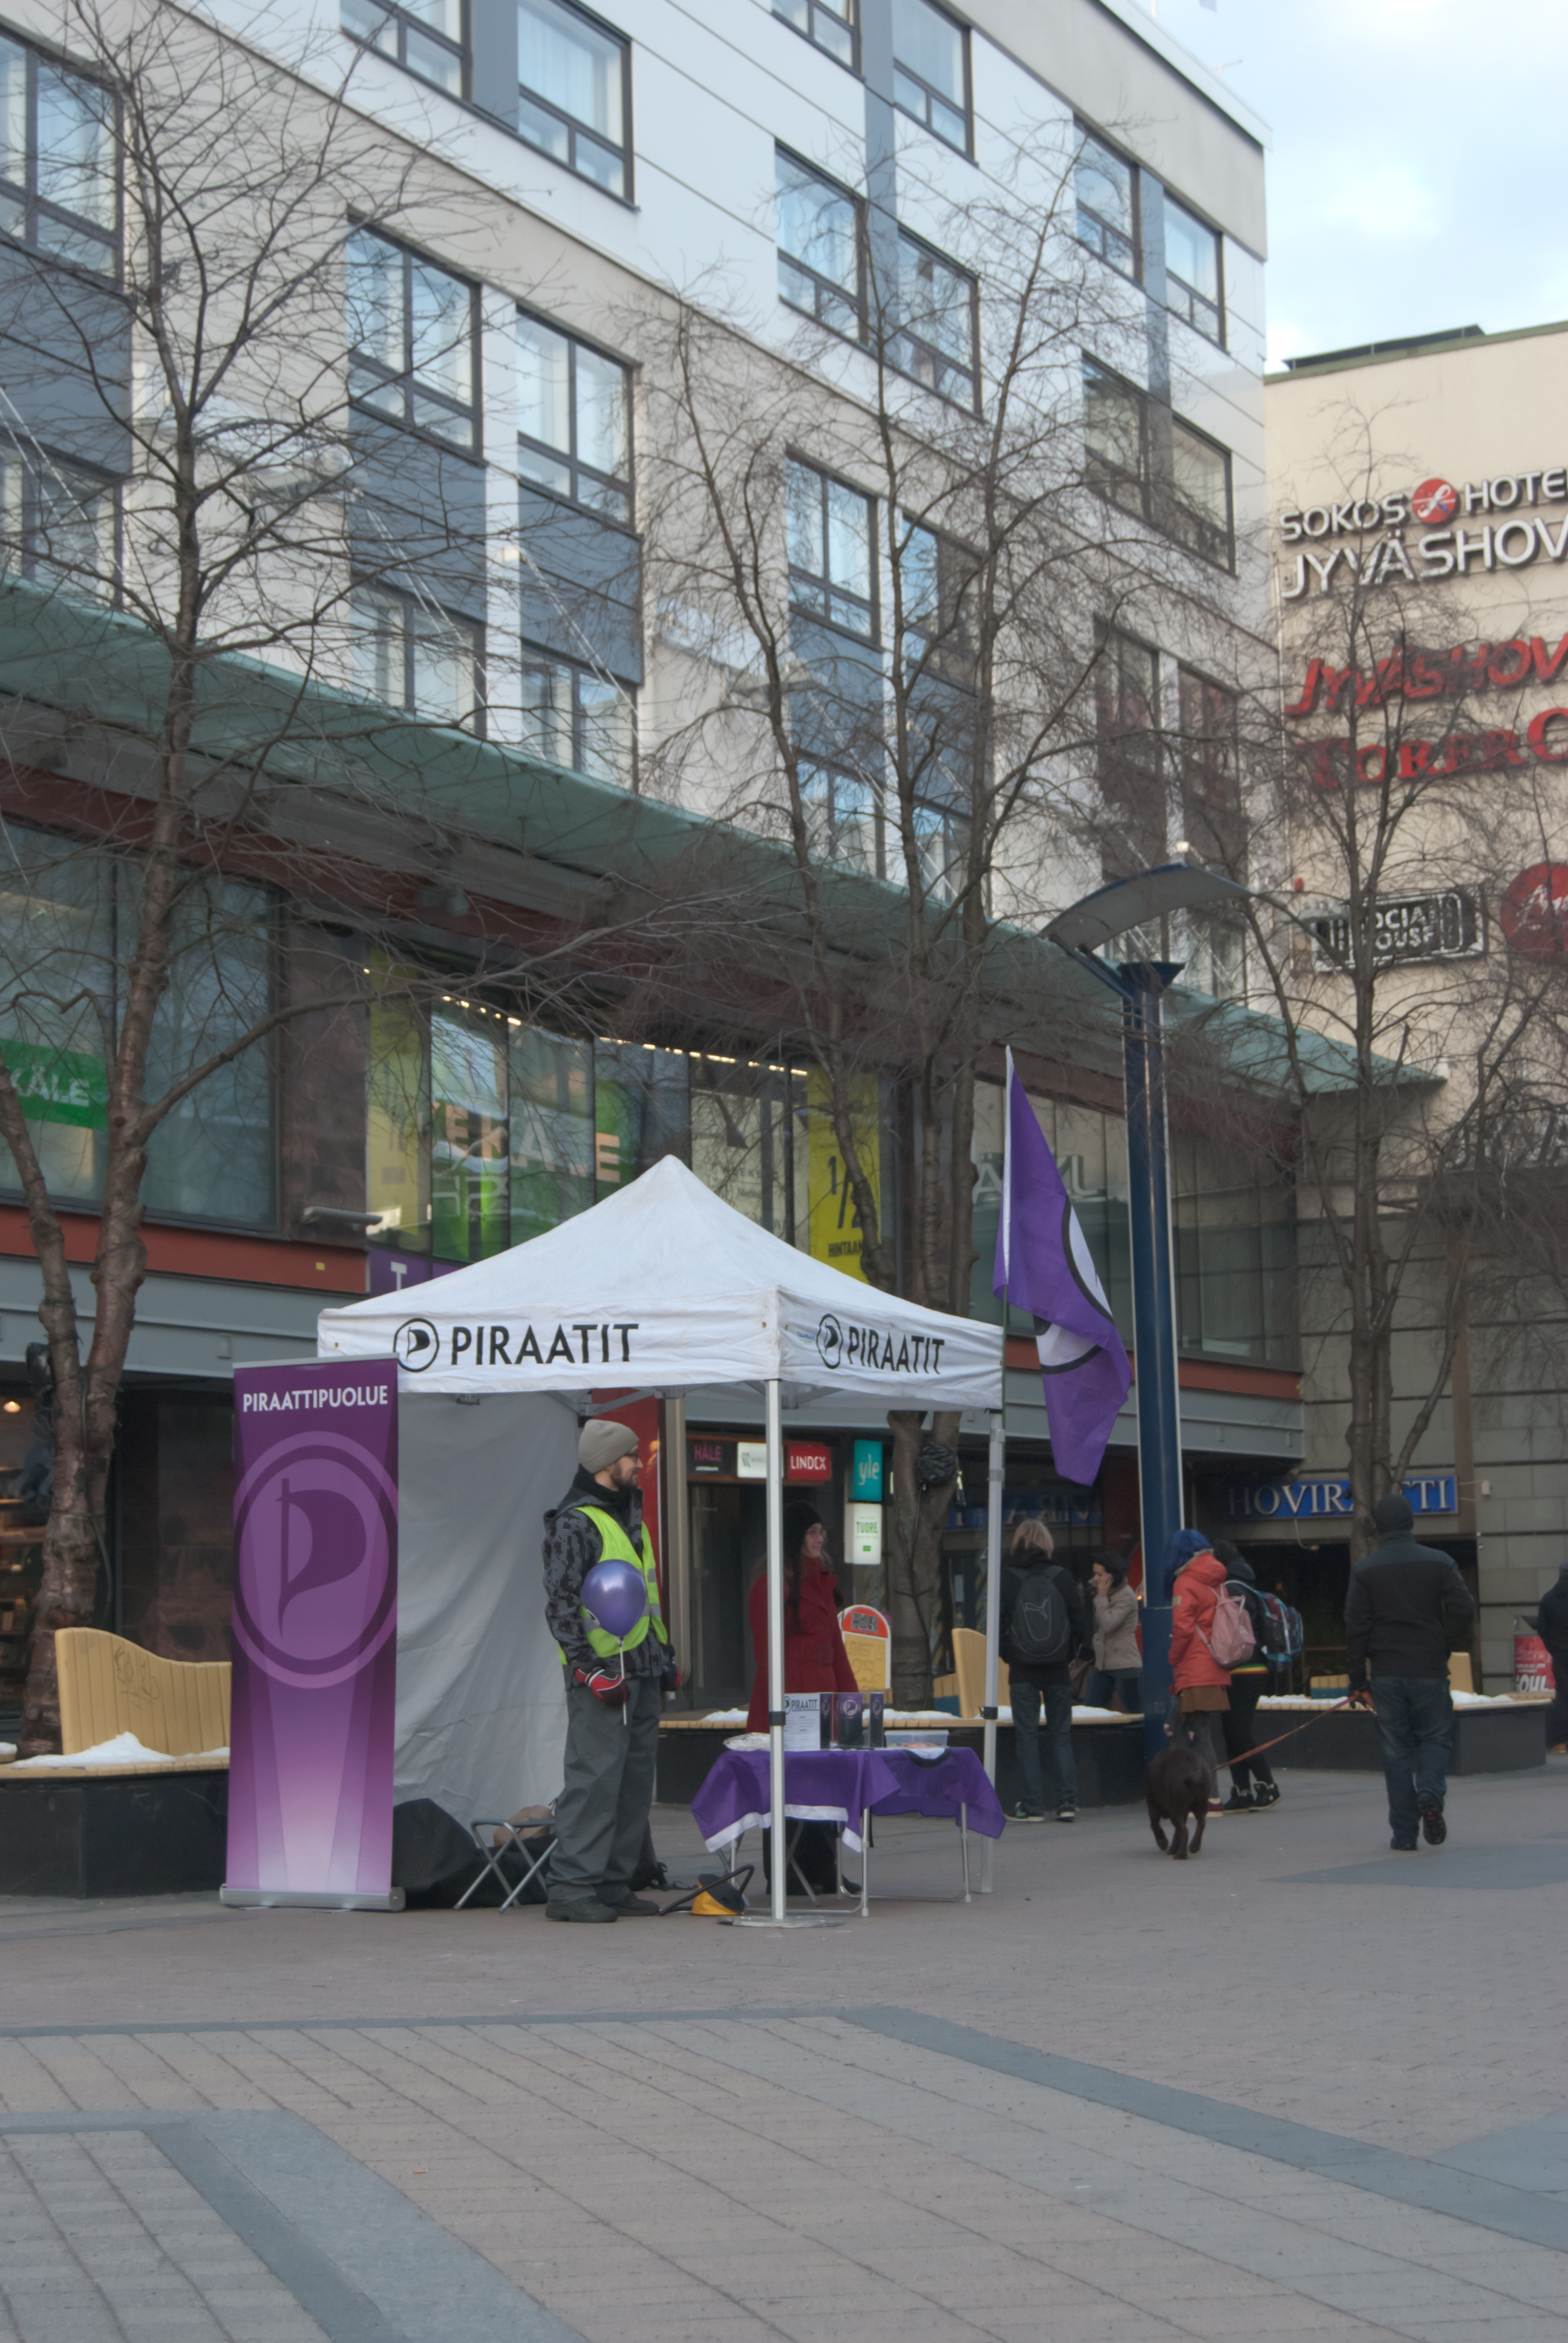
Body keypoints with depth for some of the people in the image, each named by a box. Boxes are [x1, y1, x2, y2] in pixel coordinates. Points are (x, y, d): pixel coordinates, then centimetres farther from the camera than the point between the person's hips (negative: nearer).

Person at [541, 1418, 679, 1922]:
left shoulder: (631, 1516, 19)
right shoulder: (574, 1523, -10)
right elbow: (560, 1603, -14)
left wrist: (665, 1656, 22)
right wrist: (589, 1668, -19)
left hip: (642, 1672, 9)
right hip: (602, 1673, -9)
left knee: (636, 1780, 9)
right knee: (596, 1777, -11)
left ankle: (613, 1884, 15)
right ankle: (571, 1888, -9)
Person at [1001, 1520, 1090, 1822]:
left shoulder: (1007, 1578, -6)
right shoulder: (1062, 1576, -4)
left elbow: (998, 1624, -5)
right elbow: (1081, 1623, -2)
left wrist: (1007, 1655, 10)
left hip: (1023, 1669, -1)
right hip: (1057, 1669, 1)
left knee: (1027, 1735, 4)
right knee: (1061, 1735, 9)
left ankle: (1033, 1805, 0)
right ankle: (1067, 1801, 2)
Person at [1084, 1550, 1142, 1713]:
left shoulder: (1126, 1597, -14)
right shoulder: (1108, 1595, 13)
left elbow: (1108, 1625, -21)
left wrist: (1101, 1597, -14)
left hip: (1126, 1666, -9)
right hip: (1103, 1663, 9)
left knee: (1135, 1712, -3)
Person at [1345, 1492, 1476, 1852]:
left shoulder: (1365, 1570, 0)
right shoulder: (1439, 1563, 0)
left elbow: (1355, 1628, -3)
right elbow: (1463, 1610, -8)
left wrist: (1358, 1681, 1)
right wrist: (1443, 1648, 7)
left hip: (1386, 1674, 0)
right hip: (1429, 1672, 0)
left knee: (1396, 1749, 6)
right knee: (1435, 1736, 14)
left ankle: (1404, 1833, 4)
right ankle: (1430, 1791, -16)